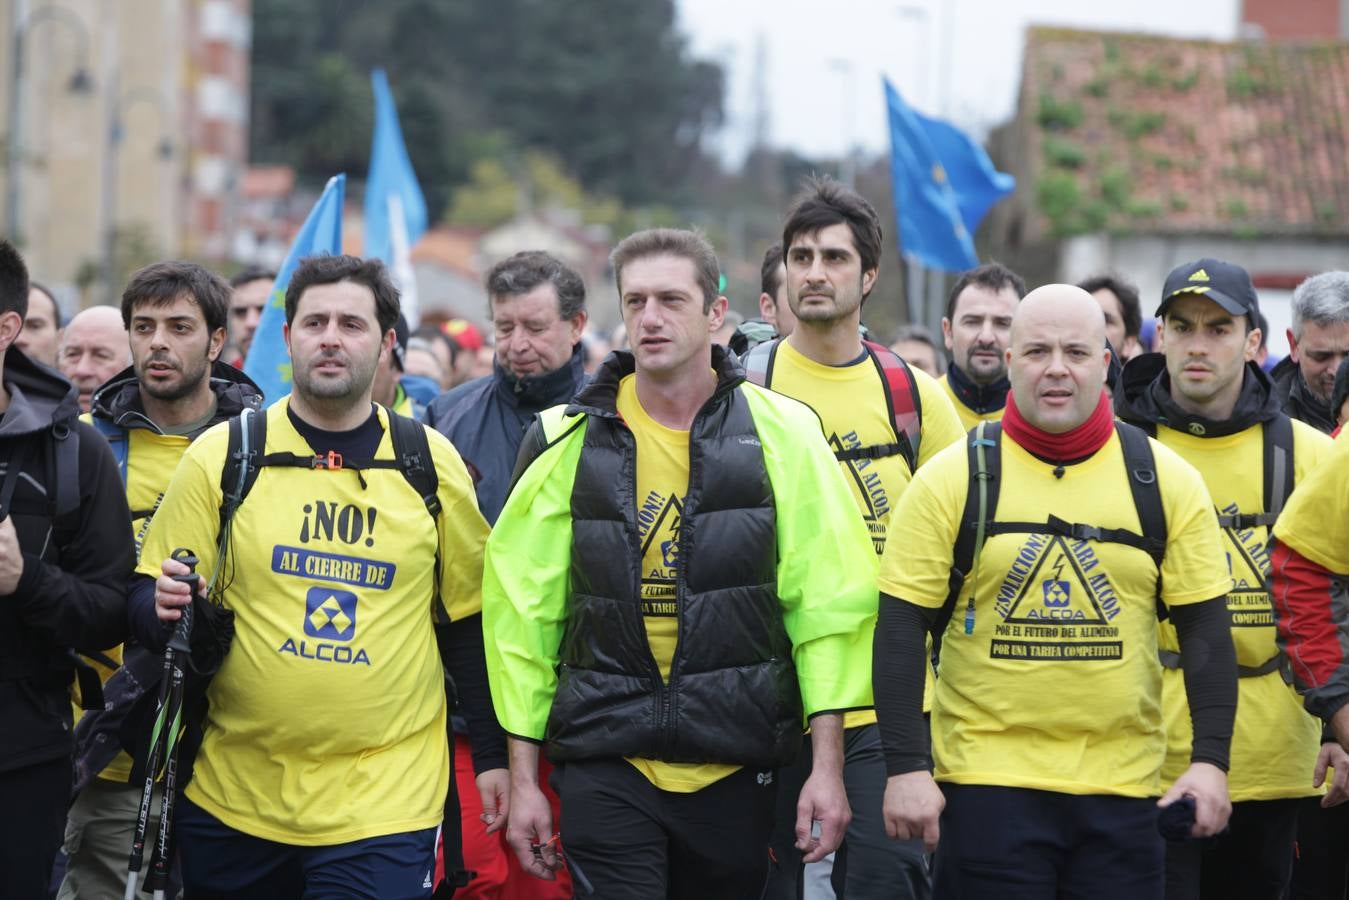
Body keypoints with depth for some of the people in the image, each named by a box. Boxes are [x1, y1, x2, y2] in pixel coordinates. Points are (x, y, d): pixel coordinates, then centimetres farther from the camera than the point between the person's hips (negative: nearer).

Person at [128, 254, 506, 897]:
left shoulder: (431, 463, 4)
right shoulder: (220, 456, 1)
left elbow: (467, 619, 12)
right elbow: (146, 597, 4)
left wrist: (492, 754, 10)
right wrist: (164, 608, -19)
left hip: (385, 805, 0)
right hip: (232, 797, 1)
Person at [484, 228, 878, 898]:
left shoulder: (780, 432, 0)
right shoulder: (569, 441, 2)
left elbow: (828, 603, -1)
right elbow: (521, 614, 5)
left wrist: (827, 766, -6)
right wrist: (523, 780, 3)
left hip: (735, 767, 0)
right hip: (603, 765, 0)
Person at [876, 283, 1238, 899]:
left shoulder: (1166, 481, 5)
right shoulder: (950, 479, 0)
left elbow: (1205, 628, 6)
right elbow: (901, 630, -1)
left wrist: (1210, 761, -2)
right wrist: (906, 768, -8)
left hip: (1125, 787, 2)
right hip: (986, 780, -2)